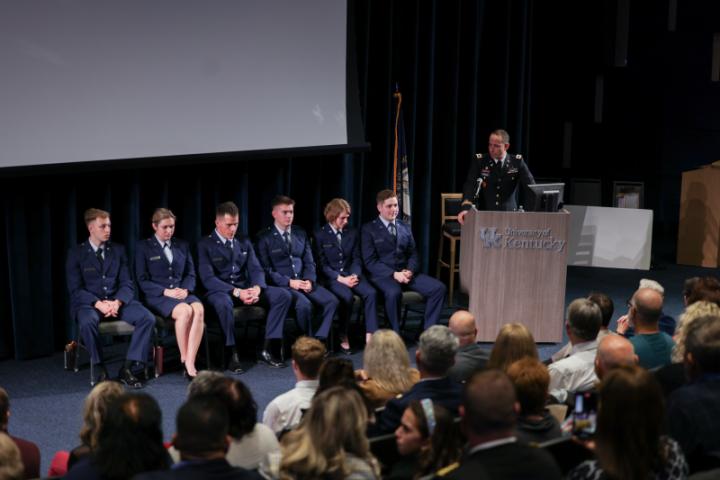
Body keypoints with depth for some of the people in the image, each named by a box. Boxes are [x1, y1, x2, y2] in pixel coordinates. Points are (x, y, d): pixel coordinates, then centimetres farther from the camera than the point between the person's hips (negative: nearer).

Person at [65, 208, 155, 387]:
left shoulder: (118, 250, 11)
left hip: (116, 302, 3)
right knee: (88, 321, -39)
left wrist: (117, 302, -15)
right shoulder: (76, 253, 1)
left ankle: (126, 369, -17)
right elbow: (75, 289, -5)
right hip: (89, 303, -3)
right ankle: (102, 370, -21)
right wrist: (98, 303, -21)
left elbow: (127, 284, 6)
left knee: (147, 318, -23)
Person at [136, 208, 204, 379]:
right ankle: (184, 359, -22)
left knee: (199, 309, -32)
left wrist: (185, 289, -5)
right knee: (185, 311, -36)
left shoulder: (182, 246, 20)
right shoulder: (143, 247, 7)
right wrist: (166, 291, -14)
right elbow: (142, 281, 0)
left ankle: (190, 363, -37)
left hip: (182, 293, 4)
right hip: (157, 296, -4)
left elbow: (190, 274, 18)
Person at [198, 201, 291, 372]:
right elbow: (208, 278, -14)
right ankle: (233, 353, -26)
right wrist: (236, 292, -25)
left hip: (245, 288, 5)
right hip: (220, 290, -5)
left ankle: (266, 349, -13)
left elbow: (256, 270, 6)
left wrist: (257, 288, -18)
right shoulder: (205, 245, -3)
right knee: (224, 302, -42)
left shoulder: (244, 242, 14)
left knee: (283, 295, -15)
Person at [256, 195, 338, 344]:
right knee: (304, 304, -34)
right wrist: (289, 282, -16)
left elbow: (309, 262, 15)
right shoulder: (265, 238, 0)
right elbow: (266, 269, -7)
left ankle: (320, 339, -16)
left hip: (304, 281, 5)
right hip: (281, 285, -5)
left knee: (332, 301, -19)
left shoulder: (300, 234, 16)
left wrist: (310, 280, -6)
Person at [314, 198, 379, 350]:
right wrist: (341, 279, -17)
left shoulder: (352, 233, 12)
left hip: (351, 274, 4)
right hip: (331, 277, -4)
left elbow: (356, 258, 11)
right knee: (347, 296, -34)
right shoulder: (320, 235, -2)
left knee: (370, 292, -26)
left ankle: (370, 336, -29)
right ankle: (343, 336, -16)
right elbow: (322, 264, -5)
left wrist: (355, 275, -10)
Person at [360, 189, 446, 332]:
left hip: (406, 273, 5)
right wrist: (393, 274, -18)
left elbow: (413, 254, 15)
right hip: (383, 275, -5)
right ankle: (395, 334, -22)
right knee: (394, 292, -39)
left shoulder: (405, 228, 18)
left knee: (438, 288, -17)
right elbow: (370, 261, -6)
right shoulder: (369, 229, 2)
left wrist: (410, 270, -8)